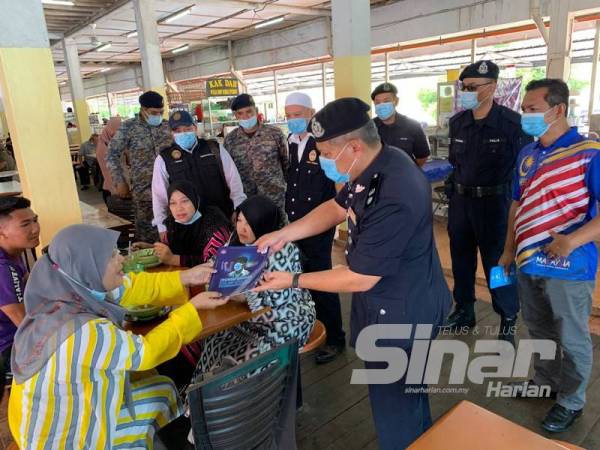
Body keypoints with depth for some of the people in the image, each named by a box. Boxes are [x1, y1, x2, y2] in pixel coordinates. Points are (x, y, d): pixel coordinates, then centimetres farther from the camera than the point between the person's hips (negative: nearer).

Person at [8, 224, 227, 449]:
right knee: (160, 393, 6)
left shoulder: (70, 289, -15)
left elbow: (127, 288, -2)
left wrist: (185, 277, -5)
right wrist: (192, 307, -14)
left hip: (70, 398, 7)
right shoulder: (85, 333, -36)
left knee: (162, 390, 14)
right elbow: (145, 351, -22)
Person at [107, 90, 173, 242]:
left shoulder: (167, 126, 5)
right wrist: (120, 182, -5)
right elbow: (112, 155, 0)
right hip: (144, 189, -3)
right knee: (146, 229, 4)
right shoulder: (129, 127, -3)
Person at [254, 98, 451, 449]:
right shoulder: (376, 164, -4)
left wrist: (293, 281, -16)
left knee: (394, 408, 12)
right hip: (393, 304, 10)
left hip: (401, 314, -10)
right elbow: (337, 208, 9)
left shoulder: (393, 198, -35)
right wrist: (284, 234, -1)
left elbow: (359, 279, -27)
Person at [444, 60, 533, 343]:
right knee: (461, 258, 14)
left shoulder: (512, 122, -12)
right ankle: (464, 310, 33)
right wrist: (458, 186, 10)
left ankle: (508, 319, 24)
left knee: (497, 262, 5)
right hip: (460, 201, 5)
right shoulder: (457, 122, 3)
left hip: (494, 202, -5)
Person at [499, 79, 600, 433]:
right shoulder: (527, 155, 8)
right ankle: (545, 382, 43)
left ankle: (571, 403, 31)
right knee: (539, 331, 21)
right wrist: (509, 250, 15)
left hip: (568, 267, -6)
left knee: (571, 339, 11)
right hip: (529, 263, 6)